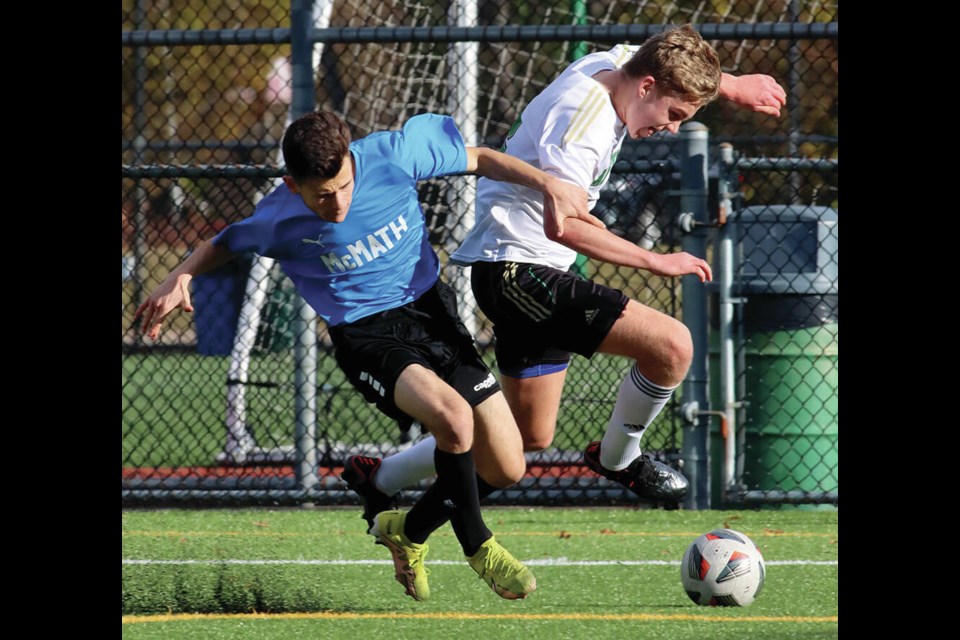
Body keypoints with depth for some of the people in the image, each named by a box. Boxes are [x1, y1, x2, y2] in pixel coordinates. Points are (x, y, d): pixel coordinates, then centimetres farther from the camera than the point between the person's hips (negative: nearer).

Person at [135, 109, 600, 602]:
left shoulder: (392, 154, -15)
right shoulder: (278, 221, -14)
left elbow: (478, 159, 2)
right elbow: (225, 244, 9)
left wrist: (545, 182, -8)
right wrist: (181, 277, -9)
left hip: (432, 311, 4)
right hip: (365, 336, -3)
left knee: (508, 469, -1)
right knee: (454, 417, -33)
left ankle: (411, 530, 24)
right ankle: (476, 546, -9)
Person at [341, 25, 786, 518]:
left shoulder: (613, 63, 4)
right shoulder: (583, 116, -23)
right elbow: (561, 226, -33)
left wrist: (734, 86, 35)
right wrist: (655, 261, -28)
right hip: (518, 269, -11)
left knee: (529, 436, 19)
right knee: (671, 345, -21)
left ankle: (380, 478, 28)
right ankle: (616, 458, 3)